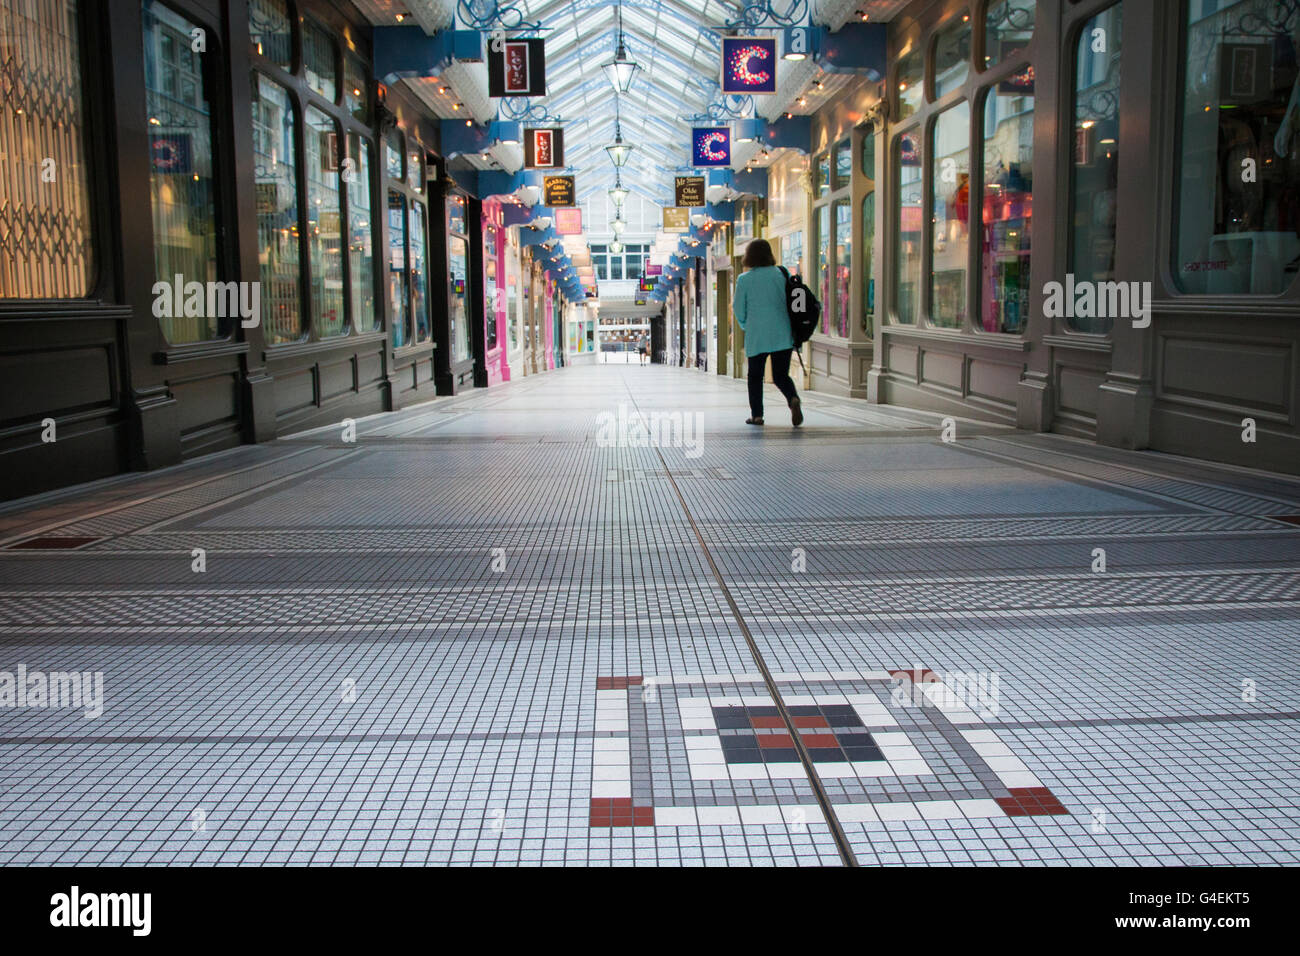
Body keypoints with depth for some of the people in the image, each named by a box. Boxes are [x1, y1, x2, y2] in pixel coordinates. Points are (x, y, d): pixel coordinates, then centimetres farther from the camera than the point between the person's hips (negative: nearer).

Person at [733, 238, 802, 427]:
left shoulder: (744, 279, -2)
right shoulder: (780, 274, 3)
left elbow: (739, 310, 2)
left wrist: (745, 326, 22)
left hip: (757, 336, -2)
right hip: (782, 335, 2)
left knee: (755, 376, 13)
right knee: (781, 375, 7)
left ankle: (757, 415, 11)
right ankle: (793, 398, -21)